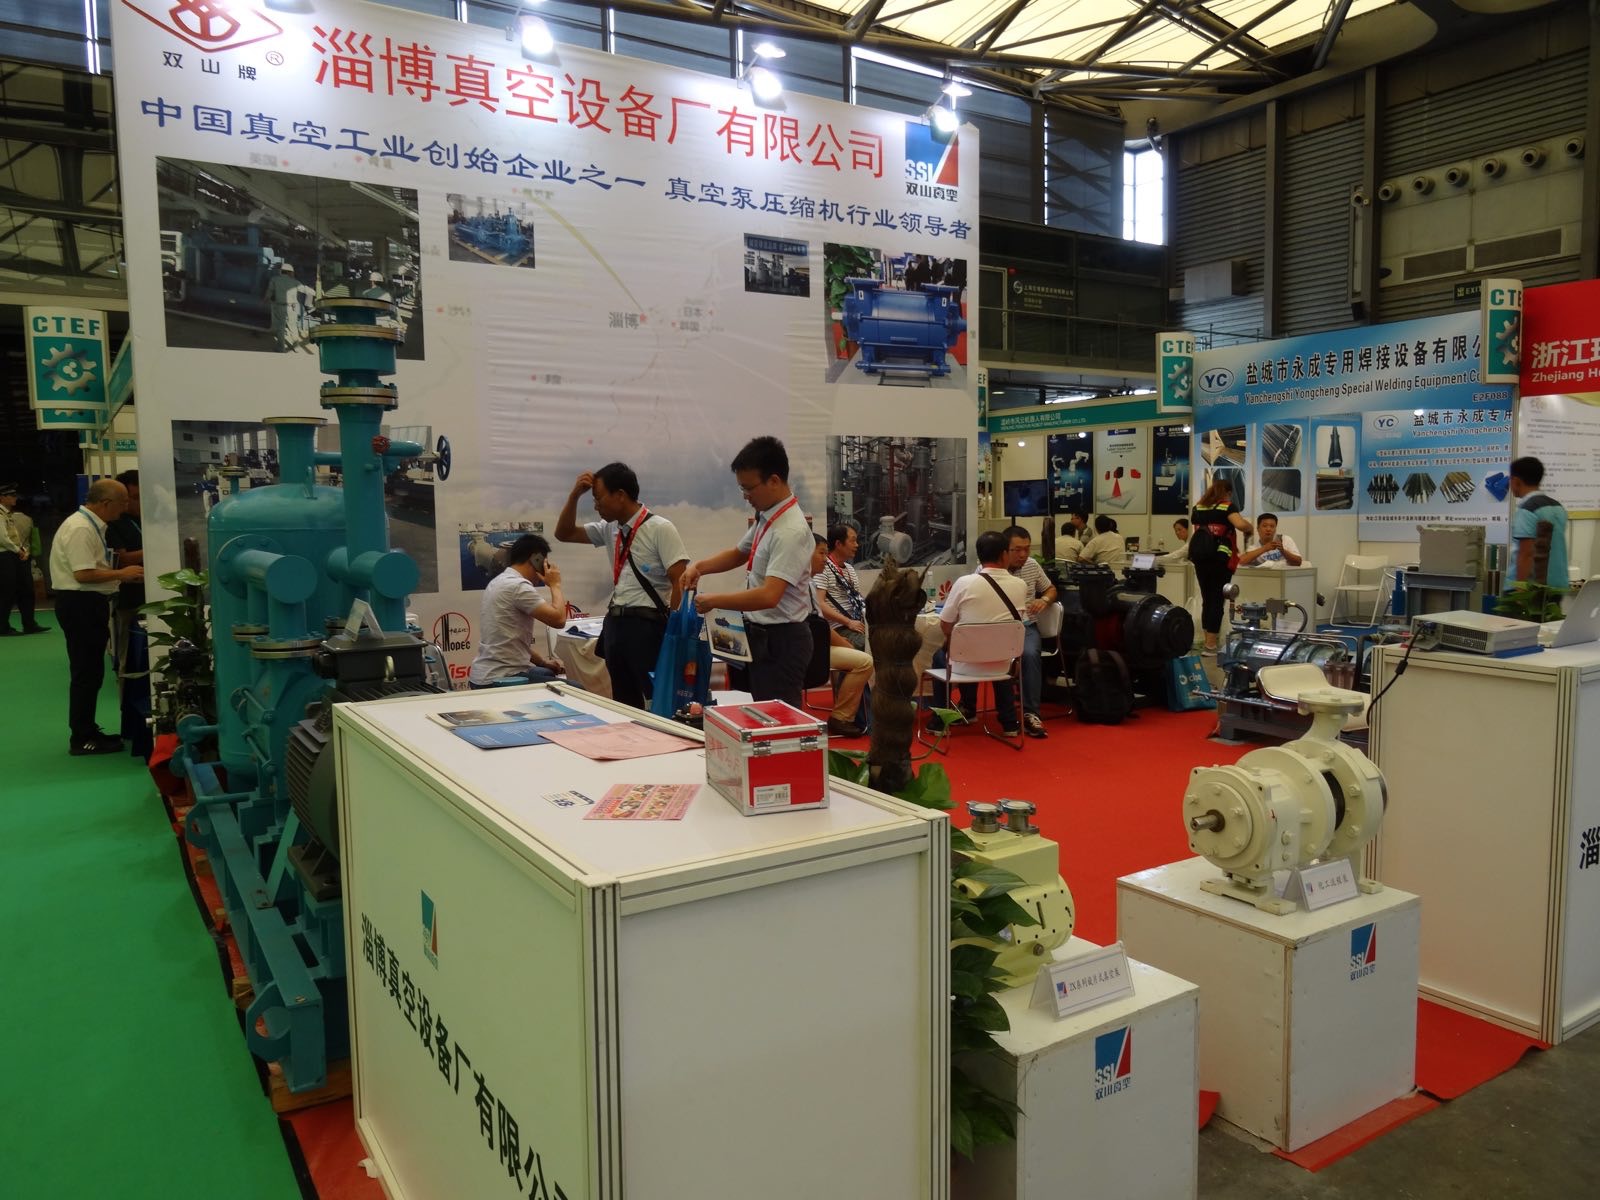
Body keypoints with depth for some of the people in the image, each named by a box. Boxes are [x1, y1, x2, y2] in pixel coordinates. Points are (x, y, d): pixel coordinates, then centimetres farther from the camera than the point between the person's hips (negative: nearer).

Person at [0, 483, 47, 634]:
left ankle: (29, 624, 15)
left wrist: (25, 551, 3)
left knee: (26, 591, 9)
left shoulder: (12, 515, 15)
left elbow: (23, 537, 17)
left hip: (18, 557, 8)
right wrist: (18, 550, -8)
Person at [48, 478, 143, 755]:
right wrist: (121, 574, -16)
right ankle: (82, 739, 4)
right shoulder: (81, 528, -19)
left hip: (87, 603, 11)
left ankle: (86, 731, 26)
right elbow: (84, 574, -25)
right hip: (79, 604, -11)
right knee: (87, 673, -4)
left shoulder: (91, 525, 13)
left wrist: (121, 574, 8)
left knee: (90, 672, 16)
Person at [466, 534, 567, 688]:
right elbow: (558, 619, -24)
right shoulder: (518, 585, -18)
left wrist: (543, 662, 22)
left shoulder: (500, 581, 14)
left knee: (551, 674, 31)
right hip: (500, 679, -11)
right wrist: (555, 585, -8)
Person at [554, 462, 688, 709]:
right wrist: (575, 494, 6)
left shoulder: (660, 529, -10)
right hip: (615, 623, 7)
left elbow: (681, 582, -14)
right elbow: (564, 534, 19)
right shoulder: (609, 529, 11)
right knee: (624, 703, 14)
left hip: (647, 625, -7)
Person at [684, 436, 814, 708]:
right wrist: (699, 566, 5)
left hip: (781, 641, -9)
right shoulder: (765, 517, 5)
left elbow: (768, 596, -31)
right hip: (762, 635, 10)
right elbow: (739, 553, 22)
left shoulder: (791, 531, -24)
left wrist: (713, 600, -21)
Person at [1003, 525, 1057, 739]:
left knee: (1031, 654, -30)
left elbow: (1051, 589, 24)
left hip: (1026, 626, 3)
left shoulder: (1033, 565, 9)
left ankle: (1029, 713, -23)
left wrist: (1044, 600, 0)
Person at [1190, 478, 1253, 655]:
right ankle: (1211, 644, -3)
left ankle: (1207, 640, 14)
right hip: (1220, 559, -5)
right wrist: (1250, 527, 2)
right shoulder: (1228, 507, -2)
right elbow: (1240, 525, -18)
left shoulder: (1198, 508, 14)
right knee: (1217, 600, -2)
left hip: (1199, 557, 5)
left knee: (1206, 599, 12)